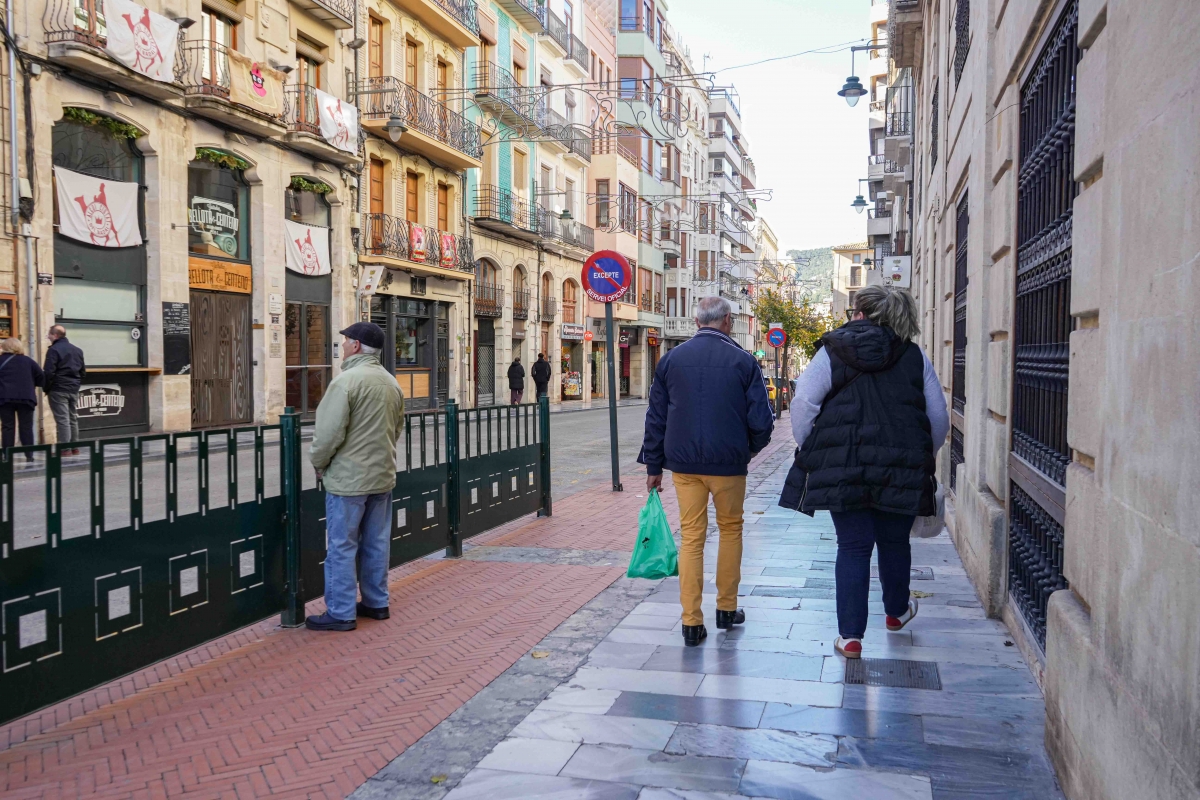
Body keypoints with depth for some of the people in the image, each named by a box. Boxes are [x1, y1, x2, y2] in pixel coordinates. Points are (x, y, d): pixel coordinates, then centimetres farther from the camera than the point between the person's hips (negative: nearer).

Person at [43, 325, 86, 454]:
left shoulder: (54, 350, -9)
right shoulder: (77, 350, 14)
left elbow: (49, 372, -16)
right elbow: (83, 372, 16)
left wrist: (47, 388, -5)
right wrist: (76, 383, 17)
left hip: (58, 390, -7)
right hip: (74, 390, 7)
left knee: (62, 419, -6)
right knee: (73, 418, 12)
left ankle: (65, 448, -8)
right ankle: (75, 447, 14)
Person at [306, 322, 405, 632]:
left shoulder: (347, 380, -17)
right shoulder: (391, 382, 8)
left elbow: (329, 432, -18)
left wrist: (318, 463, -2)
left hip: (348, 477, -8)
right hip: (382, 475, 8)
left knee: (342, 547, 0)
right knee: (377, 543, 15)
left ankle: (341, 613, 6)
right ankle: (376, 603, 23)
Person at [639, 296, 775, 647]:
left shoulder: (671, 359, 4)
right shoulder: (743, 361, -4)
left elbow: (656, 417, 6)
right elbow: (761, 419, -5)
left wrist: (653, 465, 13)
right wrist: (751, 448, 15)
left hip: (683, 462, 2)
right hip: (728, 462, -2)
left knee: (691, 536, 6)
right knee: (730, 529, 16)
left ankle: (692, 622, 5)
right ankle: (727, 609, 24)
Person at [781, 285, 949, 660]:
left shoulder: (832, 352, 0)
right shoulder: (915, 358, 6)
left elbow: (803, 404, -6)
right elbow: (939, 419, 8)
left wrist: (809, 449, 5)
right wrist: (922, 456, 24)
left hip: (842, 469, -1)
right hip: (901, 471, 2)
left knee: (853, 547, 6)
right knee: (894, 542, 19)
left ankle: (851, 635, 5)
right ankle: (897, 611, 43)